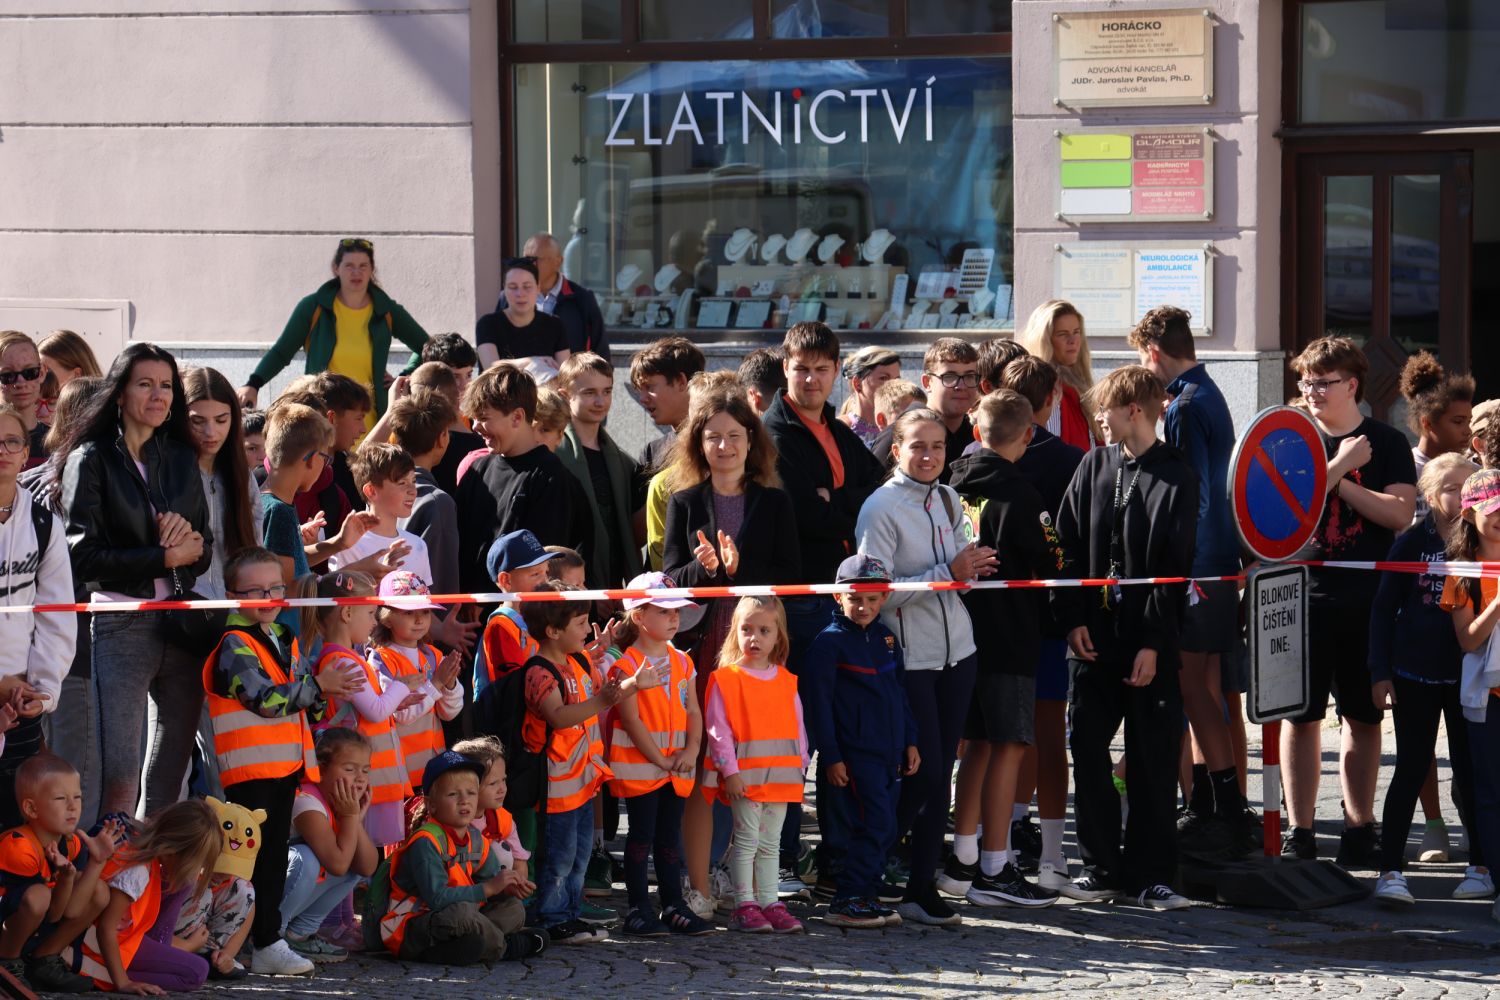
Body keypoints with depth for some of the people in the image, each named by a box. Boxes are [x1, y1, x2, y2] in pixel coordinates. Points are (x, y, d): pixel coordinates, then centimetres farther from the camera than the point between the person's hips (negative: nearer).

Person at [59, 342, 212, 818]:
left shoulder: (182, 458, 16)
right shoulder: (92, 461, -1)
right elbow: (83, 555, -10)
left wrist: (191, 541, -7)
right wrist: (163, 557, -11)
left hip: (181, 623, 5)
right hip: (121, 627, -5)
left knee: (171, 773, 7)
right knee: (120, 778, -12)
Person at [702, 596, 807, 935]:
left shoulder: (786, 681, 10)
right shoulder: (725, 679, -5)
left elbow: (797, 727, 15)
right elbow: (718, 729, -8)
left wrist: (800, 767, 9)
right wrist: (730, 770, -14)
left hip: (781, 776, 5)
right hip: (744, 776, -5)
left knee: (770, 843, 11)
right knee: (747, 839, -3)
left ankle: (769, 903, 15)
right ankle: (744, 905, 1)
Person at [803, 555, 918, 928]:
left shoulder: (886, 638, 14)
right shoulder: (830, 641, -7)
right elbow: (819, 702, -9)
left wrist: (909, 740, 18)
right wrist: (830, 757, -11)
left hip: (890, 753, 7)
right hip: (856, 753, -7)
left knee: (884, 831, 7)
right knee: (877, 825, -13)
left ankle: (866, 895, 15)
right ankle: (845, 902, -8)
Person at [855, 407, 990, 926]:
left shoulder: (949, 500, 9)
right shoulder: (881, 508, -11)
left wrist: (974, 567, -5)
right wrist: (948, 573, -20)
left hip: (956, 650, 6)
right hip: (908, 658, -6)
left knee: (940, 773, 7)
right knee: (922, 775, -7)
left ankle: (922, 887, 13)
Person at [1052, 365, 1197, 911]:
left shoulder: (1177, 478, -3)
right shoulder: (1093, 466, 8)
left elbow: (1175, 566, -7)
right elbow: (1069, 544, 7)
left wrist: (1153, 643, -11)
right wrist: (1074, 618, -3)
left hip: (1151, 644, -4)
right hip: (1094, 638, 4)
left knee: (1153, 760, 1)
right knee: (1088, 751, 5)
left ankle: (1150, 873, 8)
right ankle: (1101, 866, 15)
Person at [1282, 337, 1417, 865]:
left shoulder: (1386, 443, 3)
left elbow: (1400, 512, -9)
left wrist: (1338, 483, -11)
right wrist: (1338, 465, -13)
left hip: (1368, 600, 0)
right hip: (1304, 595, 1)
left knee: (1363, 718, 6)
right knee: (1301, 715, 0)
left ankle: (1359, 828, 15)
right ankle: (1298, 833, 6)